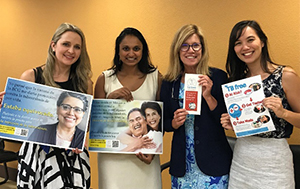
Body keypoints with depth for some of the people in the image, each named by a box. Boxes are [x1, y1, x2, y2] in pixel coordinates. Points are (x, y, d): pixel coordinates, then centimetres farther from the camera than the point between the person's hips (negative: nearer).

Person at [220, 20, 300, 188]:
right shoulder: (238, 79, 3)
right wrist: (231, 124, -5)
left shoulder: (286, 75, -10)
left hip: (274, 161, -4)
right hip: (241, 159, 4)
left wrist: (283, 112, -23)